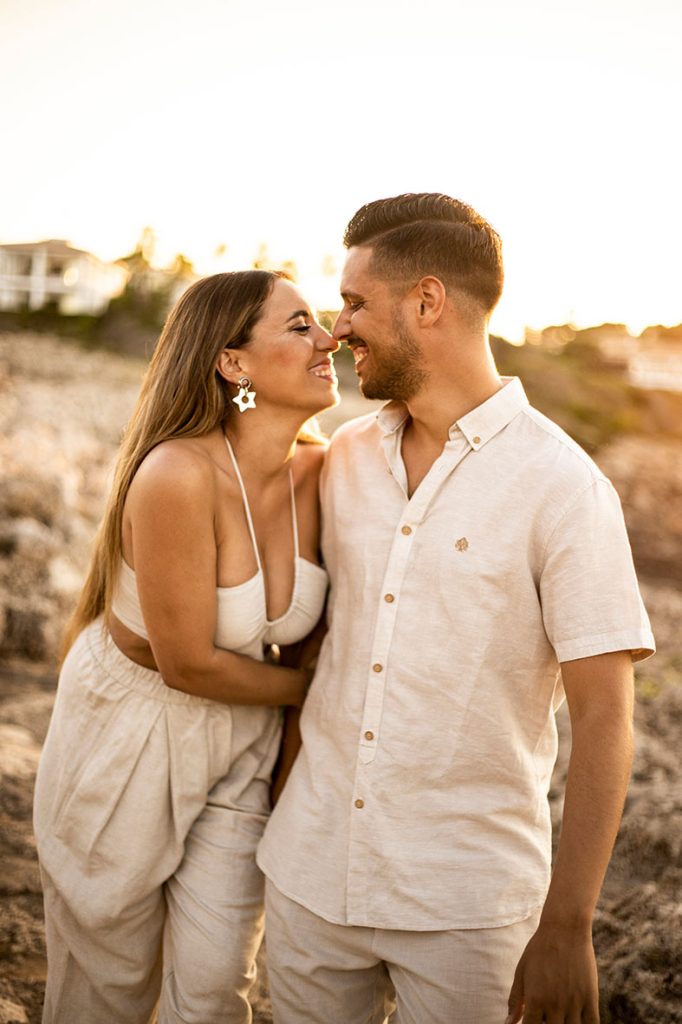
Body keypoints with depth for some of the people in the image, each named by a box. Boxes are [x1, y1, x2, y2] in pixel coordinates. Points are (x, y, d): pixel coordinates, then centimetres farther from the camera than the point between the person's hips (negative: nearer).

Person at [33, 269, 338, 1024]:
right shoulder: (177, 475, -30)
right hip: (126, 734, -4)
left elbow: (313, 624, 1)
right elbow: (188, 663, -22)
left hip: (242, 741, 4)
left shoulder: (322, 473, -12)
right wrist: (309, 686, -9)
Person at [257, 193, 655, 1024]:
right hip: (311, 868, 5)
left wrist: (567, 926, -14)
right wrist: (283, 789, 9)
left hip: (464, 902, -4)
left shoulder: (561, 487, -13)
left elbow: (602, 715, -13)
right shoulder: (344, 457, 3)